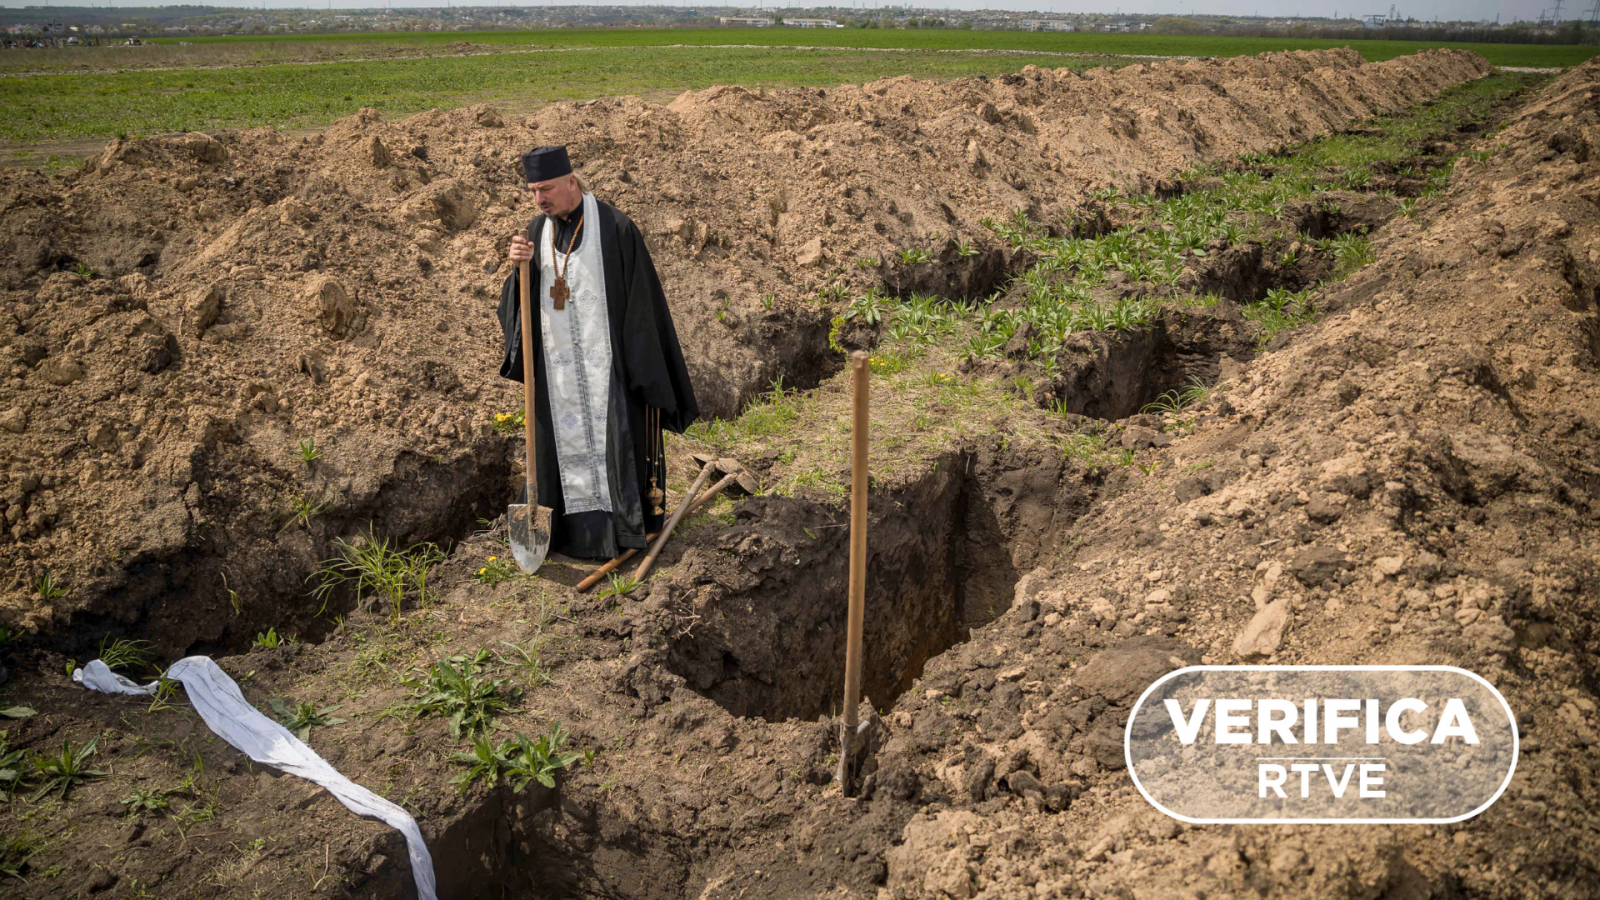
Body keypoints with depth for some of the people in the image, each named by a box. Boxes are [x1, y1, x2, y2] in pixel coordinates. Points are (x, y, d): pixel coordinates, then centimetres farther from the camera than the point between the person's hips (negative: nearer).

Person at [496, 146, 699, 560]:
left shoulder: (614, 227, -10)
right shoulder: (538, 231, 6)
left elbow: (640, 297, -9)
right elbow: (519, 303, 6)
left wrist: (640, 366, -11)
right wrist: (518, 266, -15)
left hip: (605, 359, -5)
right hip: (556, 363, 5)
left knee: (612, 441, 0)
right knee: (563, 444, 9)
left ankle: (620, 528, 13)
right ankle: (574, 530, 20)